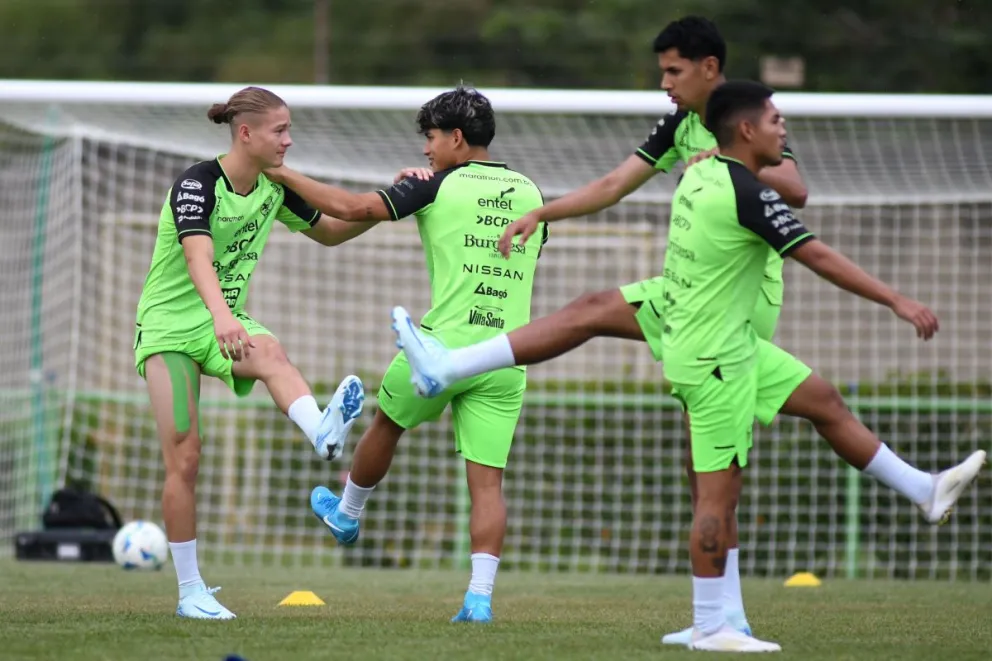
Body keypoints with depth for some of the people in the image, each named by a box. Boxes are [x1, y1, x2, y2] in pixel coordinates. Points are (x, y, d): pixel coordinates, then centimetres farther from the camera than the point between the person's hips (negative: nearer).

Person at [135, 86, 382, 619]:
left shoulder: (274, 188, 1)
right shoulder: (197, 183, -19)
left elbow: (328, 232, 17)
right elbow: (199, 256, -36)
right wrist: (220, 313, -55)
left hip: (224, 324, 4)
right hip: (169, 325, -4)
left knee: (271, 354, -33)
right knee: (183, 458, -8)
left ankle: (323, 433, -64)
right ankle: (190, 592, 2)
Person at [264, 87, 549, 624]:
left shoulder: (438, 187, -5)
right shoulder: (528, 193, 10)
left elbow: (350, 207, -8)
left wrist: (286, 175, 5)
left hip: (445, 345, -4)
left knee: (386, 423, 25)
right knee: (487, 482, 1)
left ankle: (347, 514, 46)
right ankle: (480, 595, -8)